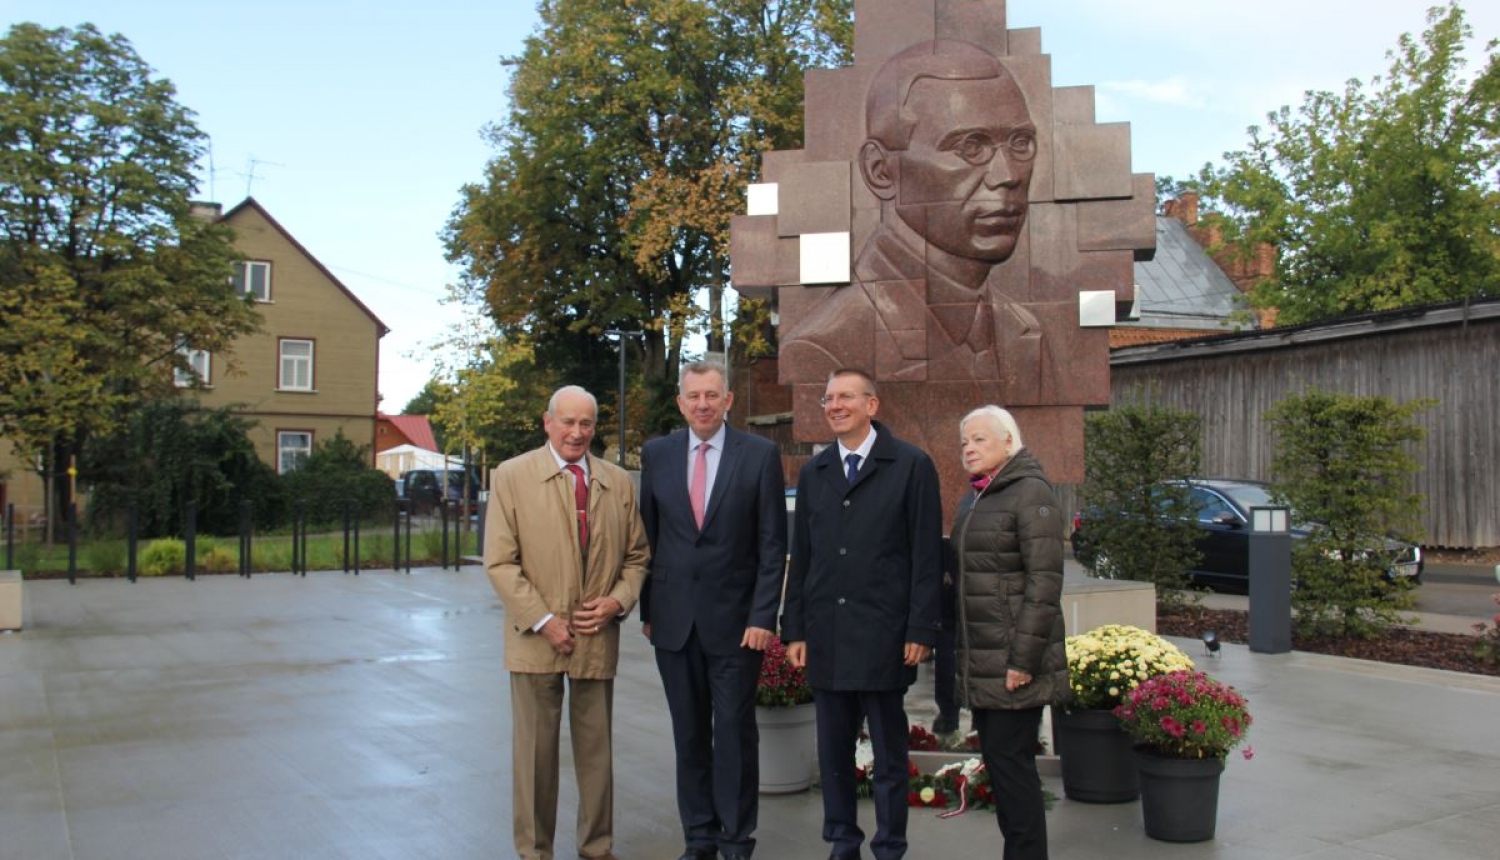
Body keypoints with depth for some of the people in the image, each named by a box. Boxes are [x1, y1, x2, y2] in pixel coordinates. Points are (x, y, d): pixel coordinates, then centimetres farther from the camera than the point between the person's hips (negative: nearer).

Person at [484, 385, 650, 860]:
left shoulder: (618, 482, 8)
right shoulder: (511, 476, -2)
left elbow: (636, 555, 13)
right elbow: (500, 562, -6)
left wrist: (618, 599, -6)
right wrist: (543, 620, -13)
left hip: (599, 637, 3)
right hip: (537, 637, -2)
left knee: (597, 750, 10)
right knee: (535, 751, 6)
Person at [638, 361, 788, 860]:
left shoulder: (761, 455, -3)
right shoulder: (656, 454, 5)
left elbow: (773, 544, -4)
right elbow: (648, 536, 9)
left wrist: (763, 616, -9)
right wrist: (648, 609, 6)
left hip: (735, 619, -3)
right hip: (674, 619, 3)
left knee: (735, 734, 3)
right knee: (689, 735, 11)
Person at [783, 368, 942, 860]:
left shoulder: (912, 466, -1)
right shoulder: (813, 472, 12)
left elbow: (926, 555, -4)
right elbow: (800, 556, 12)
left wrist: (921, 630, -9)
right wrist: (794, 629, 6)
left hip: (883, 635, -4)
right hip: (825, 635, 4)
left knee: (889, 754, 7)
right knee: (833, 751, 11)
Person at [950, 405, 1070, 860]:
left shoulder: (1031, 493, -10)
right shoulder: (974, 500, 16)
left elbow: (1045, 582, -16)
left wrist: (1024, 659, -19)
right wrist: (960, 652, 15)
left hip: (1013, 658, -8)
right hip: (980, 660, 8)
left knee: (1010, 758, -6)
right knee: (997, 759, 11)